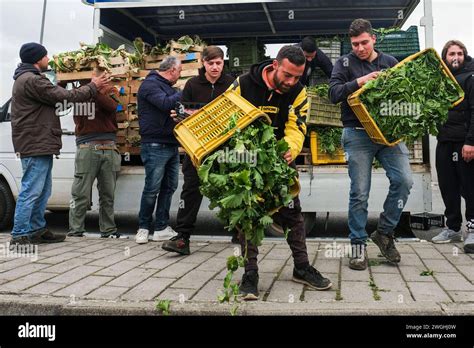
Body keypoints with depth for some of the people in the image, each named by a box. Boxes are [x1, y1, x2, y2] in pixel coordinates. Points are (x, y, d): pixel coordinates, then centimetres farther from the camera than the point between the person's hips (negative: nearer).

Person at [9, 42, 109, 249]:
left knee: (42, 191, 15)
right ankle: (19, 236, -4)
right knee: (31, 191, -8)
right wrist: (93, 86, -4)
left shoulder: (28, 79, 22)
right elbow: (65, 97, -15)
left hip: (40, 145, 11)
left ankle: (37, 230, 22)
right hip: (36, 145, -11)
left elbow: (56, 97, 19)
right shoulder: (31, 80, -14)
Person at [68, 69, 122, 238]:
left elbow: (112, 106, -5)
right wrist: (97, 89, -9)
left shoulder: (108, 95, 16)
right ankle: (75, 231, 2)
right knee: (81, 194, -5)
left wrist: (97, 93, -14)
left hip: (109, 148, 4)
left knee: (108, 194, 7)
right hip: (87, 147, -4)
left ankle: (108, 230, 15)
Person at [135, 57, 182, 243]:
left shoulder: (168, 87, 22)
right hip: (155, 145, -9)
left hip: (171, 145, 9)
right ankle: (143, 227, 10)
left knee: (169, 187, 8)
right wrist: (183, 93, -9)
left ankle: (161, 228, 15)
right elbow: (166, 104, -23)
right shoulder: (149, 84, -8)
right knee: (152, 189, -5)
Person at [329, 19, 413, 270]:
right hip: (358, 134, -3)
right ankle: (358, 245, 12)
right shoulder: (345, 63, 6)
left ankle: (384, 232, 10)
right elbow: (334, 93, -7)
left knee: (403, 180, -11)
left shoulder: (390, 62, 15)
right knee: (360, 192, -2)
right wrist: (359, 81, -19)